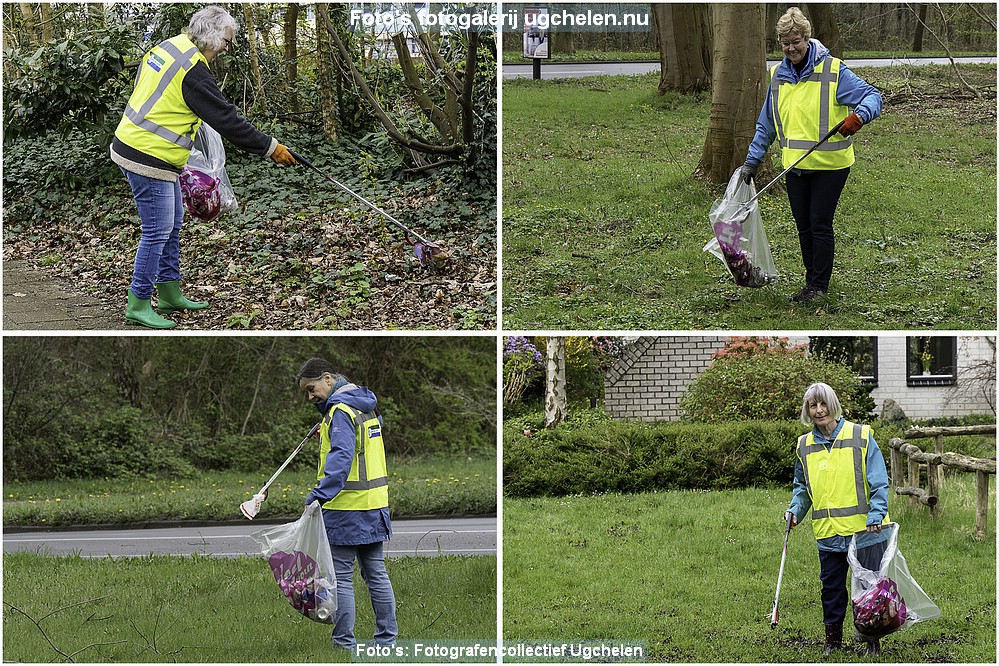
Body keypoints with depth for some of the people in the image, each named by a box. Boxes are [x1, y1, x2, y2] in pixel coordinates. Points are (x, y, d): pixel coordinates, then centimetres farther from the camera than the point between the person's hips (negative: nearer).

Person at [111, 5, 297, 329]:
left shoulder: (167, 47, 9)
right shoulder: (193, 70, -21)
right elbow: (226, 120, -19)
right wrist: (270, 148, -12)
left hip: (134, 142, 11)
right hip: (149, 158, -11)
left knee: (173, 222, 19)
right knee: (157, 231, -5)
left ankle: (169, 293, 28)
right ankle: (138, 306, 1)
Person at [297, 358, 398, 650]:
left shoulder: (341, 411, -15)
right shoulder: (366, 406, 14)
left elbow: (341, 457, -28)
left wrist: (319, 495, -37)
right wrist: (325, 429, 31)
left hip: (347, 509, -9)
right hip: (375, 505, 9)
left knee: (341, 578, -2)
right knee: (376, 574, 13)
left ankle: (344, 644, -1)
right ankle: (387, 639, 16)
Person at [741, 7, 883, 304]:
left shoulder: (833, 70, -9)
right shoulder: (778, 75, 8)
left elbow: (872, 95, -11)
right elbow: (766, 124, 17)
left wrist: (858, 116, -32)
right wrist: (753, 160, 14)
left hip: (830, 164, -5)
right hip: (795, 165, 5)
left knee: (820, 224, -4)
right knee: (803, 226, 9)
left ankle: (819, 285, 6)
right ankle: (812, 281, 21)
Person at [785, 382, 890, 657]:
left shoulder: (860, 437, -3)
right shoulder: (805, 446, 9)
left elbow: (879, 481, -4)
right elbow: (802, 487, 21)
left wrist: (876, 514, -16)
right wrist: (795, 510, 3)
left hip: (865, 530, -3)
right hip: (828, 533, 3)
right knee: (831, 587, 8)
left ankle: (873, 642, 14)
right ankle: (832, 639, 21)